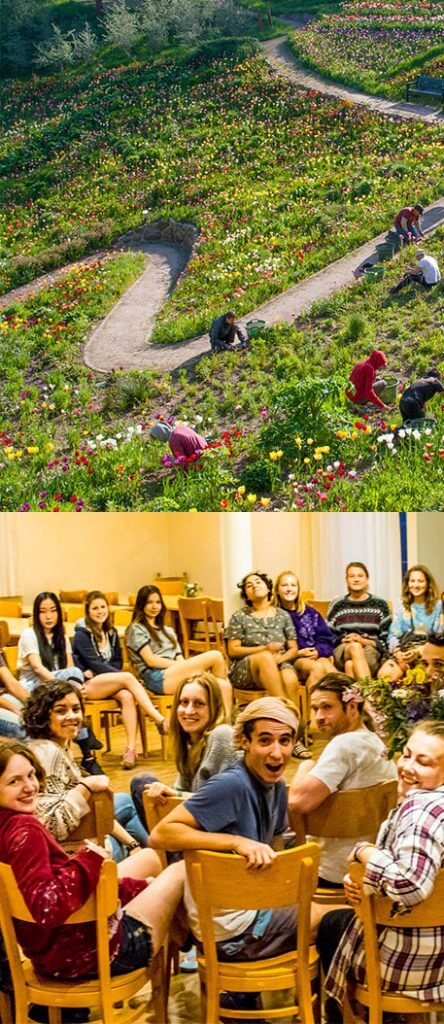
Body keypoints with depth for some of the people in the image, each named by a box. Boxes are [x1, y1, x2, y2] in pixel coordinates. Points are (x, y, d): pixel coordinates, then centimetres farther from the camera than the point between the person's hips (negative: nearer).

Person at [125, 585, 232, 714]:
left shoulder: (168, 631, 31)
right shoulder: (136, 629, 8)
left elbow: (179, 659, 19)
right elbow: (151, 660, -4)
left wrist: (185, 665, -5)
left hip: (176, 676, 7)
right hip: (157, 678, -7)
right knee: (216, 656, -22)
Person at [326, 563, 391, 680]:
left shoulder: (379, 604, 14)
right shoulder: (337, 605, 17)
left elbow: (386, 638, 7)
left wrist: (365, 641, -10)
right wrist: (344, 640, -7)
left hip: (371, 650, 0)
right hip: (342, 651, 0)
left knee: (350, 663, -36)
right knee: (355, 646, -38)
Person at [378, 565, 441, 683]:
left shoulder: (437, 606, 9)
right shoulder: (402, 608, 20)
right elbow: (393, 635, 12)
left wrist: (418, 651, -15)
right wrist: (398, 653, -11)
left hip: (425, 651, -3)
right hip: (403, 650, 3)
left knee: (393, 675, -34)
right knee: (383, 674, -31)